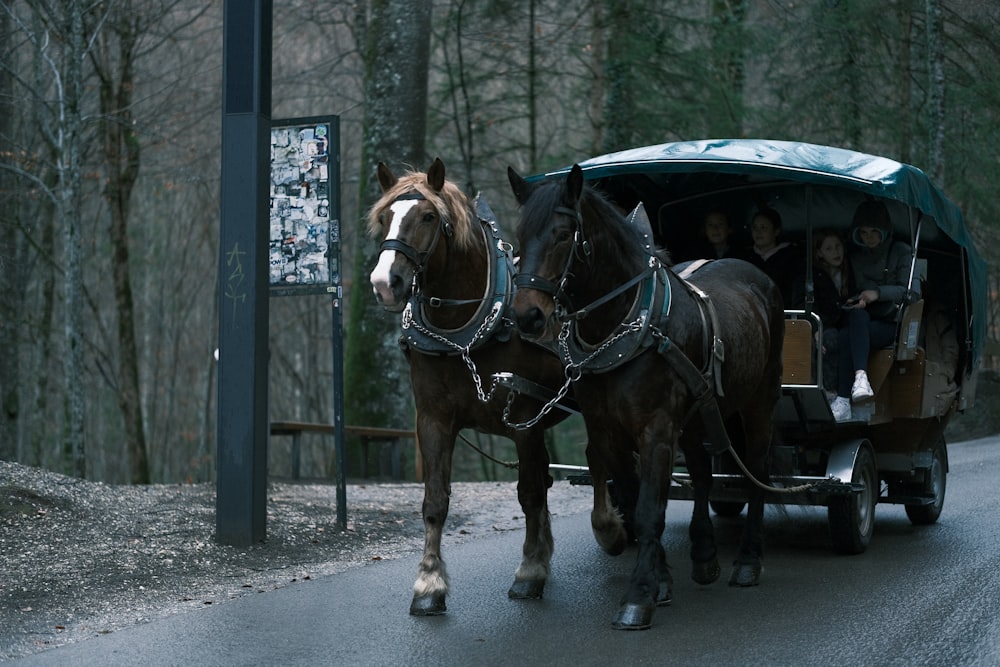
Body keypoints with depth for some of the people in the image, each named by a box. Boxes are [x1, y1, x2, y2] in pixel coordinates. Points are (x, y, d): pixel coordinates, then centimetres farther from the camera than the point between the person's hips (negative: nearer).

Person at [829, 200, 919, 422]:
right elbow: (860, 288, 15)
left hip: (892, 322, -3)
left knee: (848, 337, -33)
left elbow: (910, 291, -1)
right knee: (856, 314, -36)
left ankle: (843, 401, -42)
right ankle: (860, 377, -49)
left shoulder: (901, 252, 7)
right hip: (865, 319, 3)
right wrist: (860, 299, -9)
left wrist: (878, 293, -15)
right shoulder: (856, 256, 20)